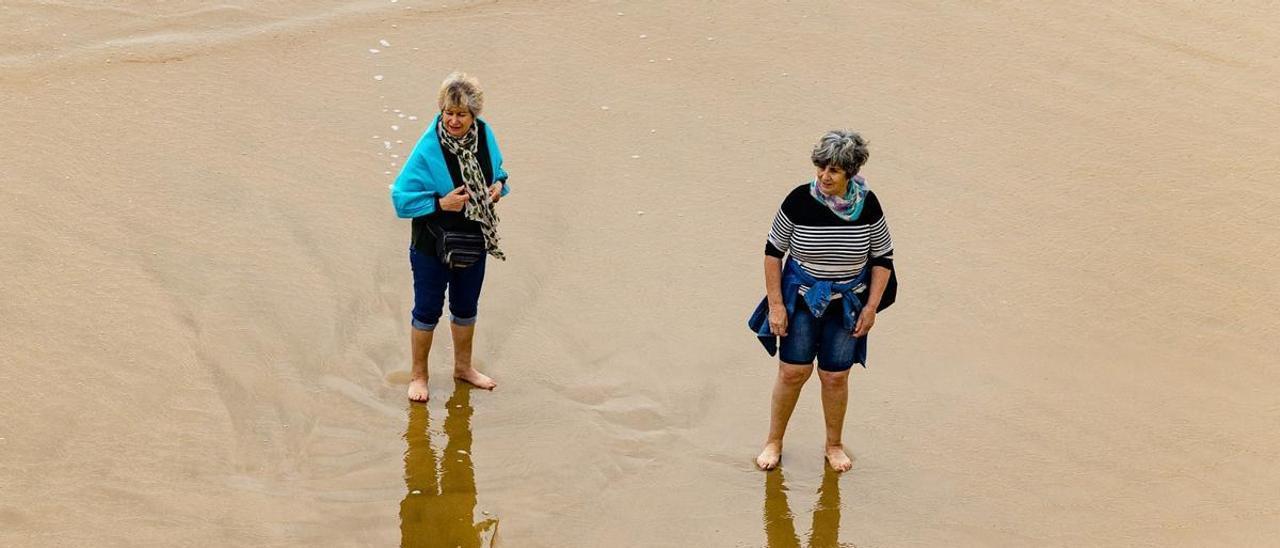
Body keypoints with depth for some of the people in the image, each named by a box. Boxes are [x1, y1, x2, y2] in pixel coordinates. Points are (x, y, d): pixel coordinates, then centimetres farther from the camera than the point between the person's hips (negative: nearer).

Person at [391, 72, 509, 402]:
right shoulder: (428, 149, -25)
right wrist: (440, 203, -29)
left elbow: (497, 170, 11)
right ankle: (418, 375, 30)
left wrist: (498, 186, -10)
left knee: (466, 308, 22)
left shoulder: (485, 135, -8)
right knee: (428, 311, 10)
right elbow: (401, 196, -21)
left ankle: (463, 367, 44)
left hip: (474, 242, 5)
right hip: (433, 245, -5)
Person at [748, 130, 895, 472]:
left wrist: (871, 307, -4)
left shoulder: (867, 206, -12)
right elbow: (773, 251, -6)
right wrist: (776, 304, -8)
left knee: (835, 377, 6)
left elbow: (882, 258, 0)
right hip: (802, 299, -1)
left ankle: (834, 445, 26)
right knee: (793, 371, 2)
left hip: (847, 303, 1)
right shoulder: (799, 201, -16)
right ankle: (774, 441, 21)